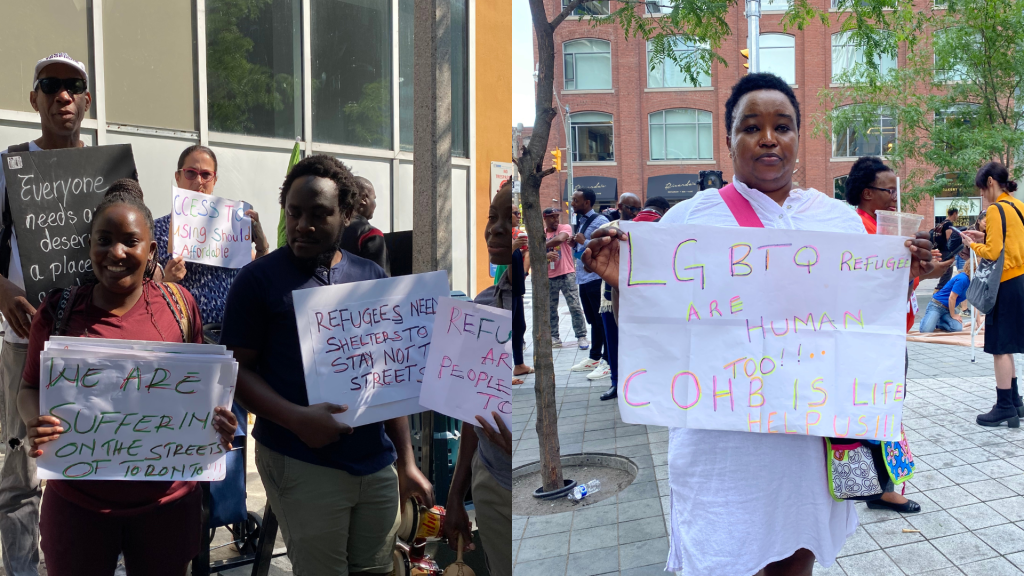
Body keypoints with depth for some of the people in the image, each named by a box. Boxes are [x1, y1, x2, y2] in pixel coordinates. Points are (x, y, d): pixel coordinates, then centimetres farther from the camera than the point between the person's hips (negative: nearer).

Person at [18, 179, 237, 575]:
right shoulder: (59, 311, -3)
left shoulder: (179, 304, -2)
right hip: (77, 502, 0)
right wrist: (35, 421, -14)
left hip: (168, 498, 0)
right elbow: (31, 388, 7)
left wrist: (214, 417, -12)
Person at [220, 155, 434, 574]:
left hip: (377, 462, 4)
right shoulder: (259, 279, -2)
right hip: (302, 465, -4)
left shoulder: (372, 277, 10)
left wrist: (406, 461, 9)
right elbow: (237, 369, -5)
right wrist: (297, 418, -21)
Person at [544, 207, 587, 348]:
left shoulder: (565, 228, -1)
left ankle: (581, 336, 3)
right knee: (550, 309, 6)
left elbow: (560, 239, -22)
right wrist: (546, 254, -21)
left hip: (567, 274, -3)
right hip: (549, 277, 4)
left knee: (575, 307, -3)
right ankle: (554, 338, 15)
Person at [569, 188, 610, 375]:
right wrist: (574, 245, 5)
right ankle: (594, 358, 25)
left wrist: (584, 242, -19)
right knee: (593, 320, 16)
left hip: (597, 278, -9)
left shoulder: (600, 221, -11)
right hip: (583, 278, 9)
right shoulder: (580, 221, 16)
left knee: (603, 321, -3)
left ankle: (607, 361, 1)